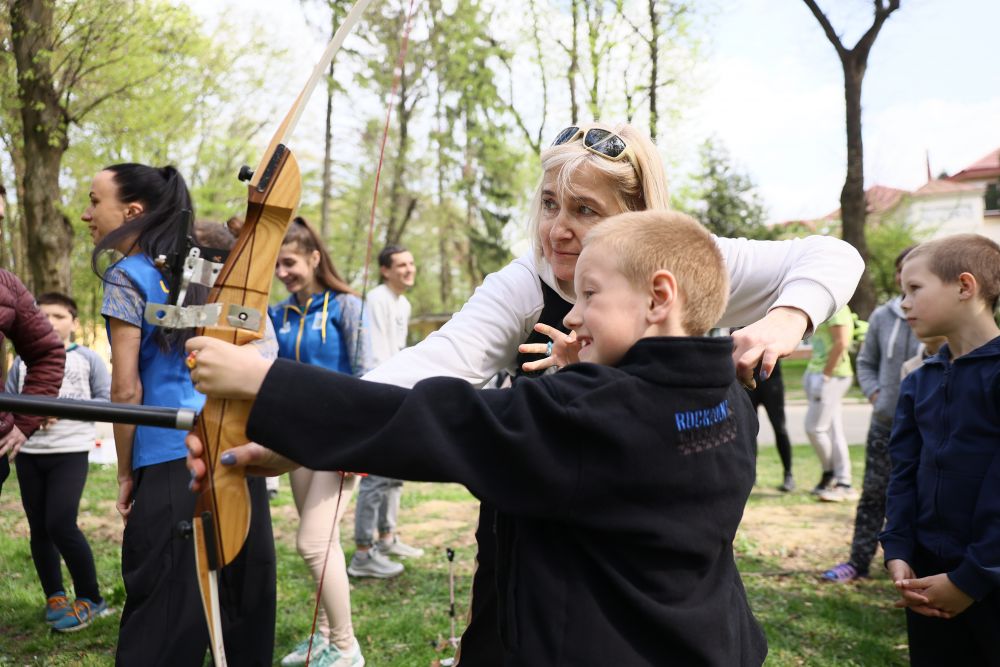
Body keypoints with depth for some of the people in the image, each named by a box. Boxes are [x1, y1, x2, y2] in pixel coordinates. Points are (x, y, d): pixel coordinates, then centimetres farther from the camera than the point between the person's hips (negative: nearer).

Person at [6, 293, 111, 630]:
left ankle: (90, 599, 3)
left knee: (61, 525, -12)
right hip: (28, 453, 4)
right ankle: (54, 596, 24)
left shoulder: (87, 358, 0)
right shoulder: (23, 360, 10)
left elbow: (107, 400, -3)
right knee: (38, 528, 8)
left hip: (70, 453, -4)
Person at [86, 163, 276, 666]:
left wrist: (126, 473, 2)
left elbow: (126, 389, -7)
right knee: (245, 596, 14)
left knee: (163, 613, 1)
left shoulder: (128, 276, -2)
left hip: (173, 463, -7)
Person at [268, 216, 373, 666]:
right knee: (321, 542, 14)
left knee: (312, 543, -10)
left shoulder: (344, 305, -9)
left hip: (338, 436, -6)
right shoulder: (279, 315, 6)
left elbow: (363, 376, -11)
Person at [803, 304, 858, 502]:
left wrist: (826, 374, -19)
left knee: (815, 427, -6)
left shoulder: (836, 308, -11)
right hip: (820, 374, 9)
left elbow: (841, 342, -21)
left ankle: (830, 473, 11)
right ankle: (844, 483, 13)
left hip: (831, 376, -9)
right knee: (833, 430, 9)